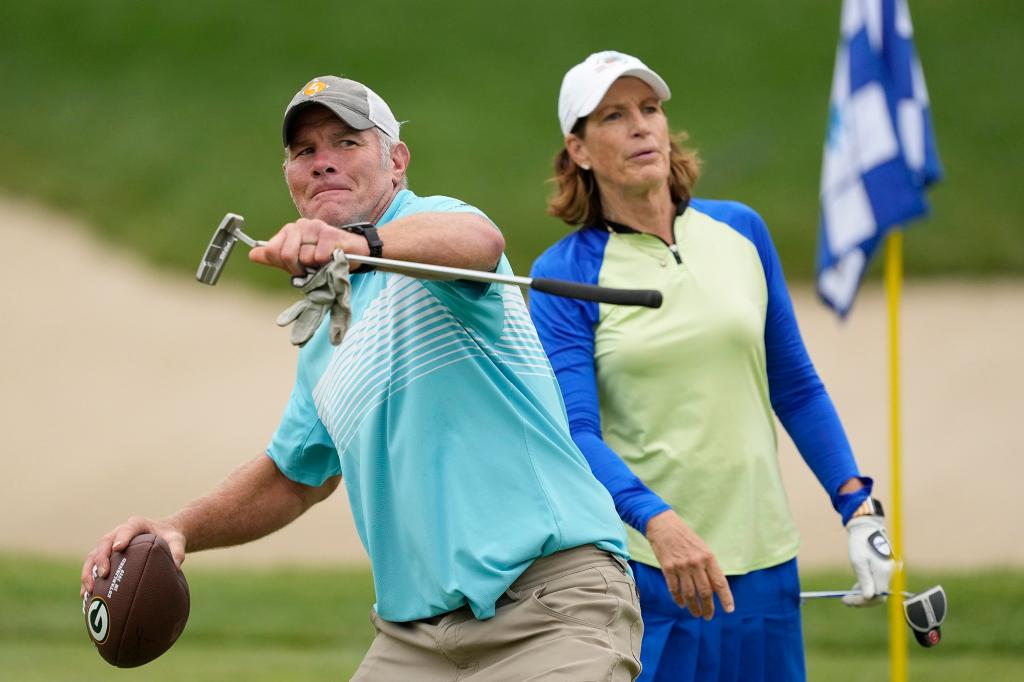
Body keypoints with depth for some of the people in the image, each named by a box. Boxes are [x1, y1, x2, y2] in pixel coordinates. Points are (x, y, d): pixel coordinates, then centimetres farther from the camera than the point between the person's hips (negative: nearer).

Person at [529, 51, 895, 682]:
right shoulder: (563, 275, -4)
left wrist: (858, 506, 6)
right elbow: (575, 432, -14)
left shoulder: (739, 230, 8)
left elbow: (794, 386, 15)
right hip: (638, 563, -3)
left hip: (762, 561, 3)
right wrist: (659, 522, -30)